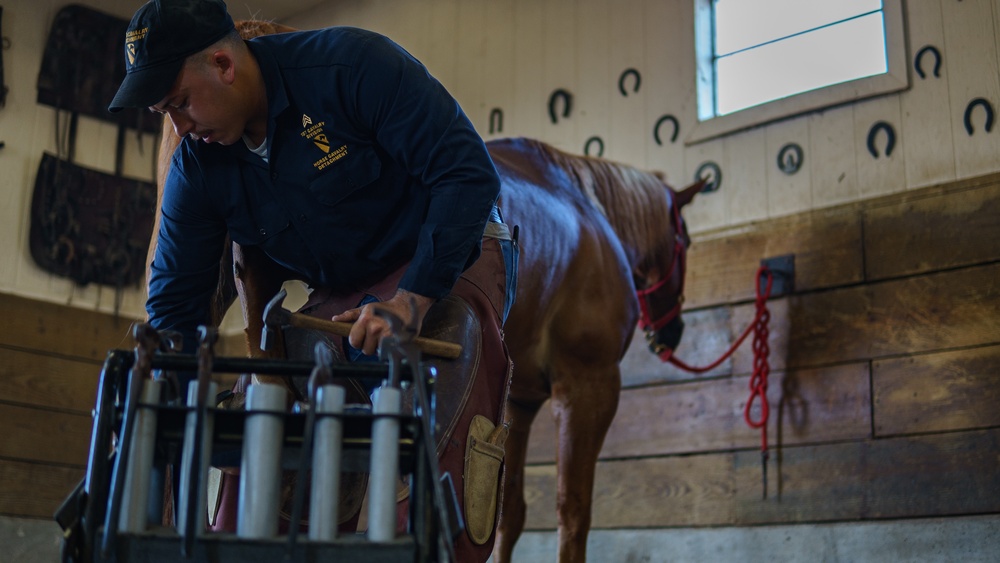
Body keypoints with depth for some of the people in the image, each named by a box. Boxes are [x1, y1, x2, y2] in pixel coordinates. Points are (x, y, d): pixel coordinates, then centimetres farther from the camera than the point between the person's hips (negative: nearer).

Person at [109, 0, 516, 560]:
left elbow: (470, 173, -25)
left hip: (450, 259, -5)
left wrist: (413, 299, -33)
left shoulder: (353, 64, -22)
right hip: (341, 294, 6)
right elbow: (174, 305, 4)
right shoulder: (196, 168, -3)